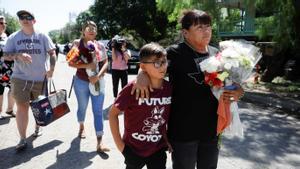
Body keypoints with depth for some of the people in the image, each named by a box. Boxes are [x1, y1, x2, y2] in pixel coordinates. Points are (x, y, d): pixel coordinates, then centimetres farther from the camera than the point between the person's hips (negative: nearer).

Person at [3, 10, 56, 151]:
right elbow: (5, 55, 1)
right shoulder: (13, 37, 3)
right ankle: (22, 139, 4)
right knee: (22, 108, -2)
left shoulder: (42, 36, 1)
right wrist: (18, 55, -20)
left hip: (40, 78, 1)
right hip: (20, 78, 0)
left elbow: (52, 52, 3)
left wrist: (51, 68, -11)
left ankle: (38, 127, 40)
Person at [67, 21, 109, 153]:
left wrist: (98, 76, -17)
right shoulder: (77, 43, -2)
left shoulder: (100, 46, 4)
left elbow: (105, 63, -1)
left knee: (98, 111, -3)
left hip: (98, 82, 1)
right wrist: (87, 65, -21)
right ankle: (81, 127, 49)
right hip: (81, 82, -1)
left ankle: (99, 143, -2)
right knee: (82, 107, 18)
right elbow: (70, 63, -8)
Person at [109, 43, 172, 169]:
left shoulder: (170, 88, -10)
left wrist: (169, 139, 5)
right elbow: (113, 113, -12)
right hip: (133, 149, -3)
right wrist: (119, 144, -11)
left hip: (158, 150, 3)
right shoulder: (132, 89, -22)